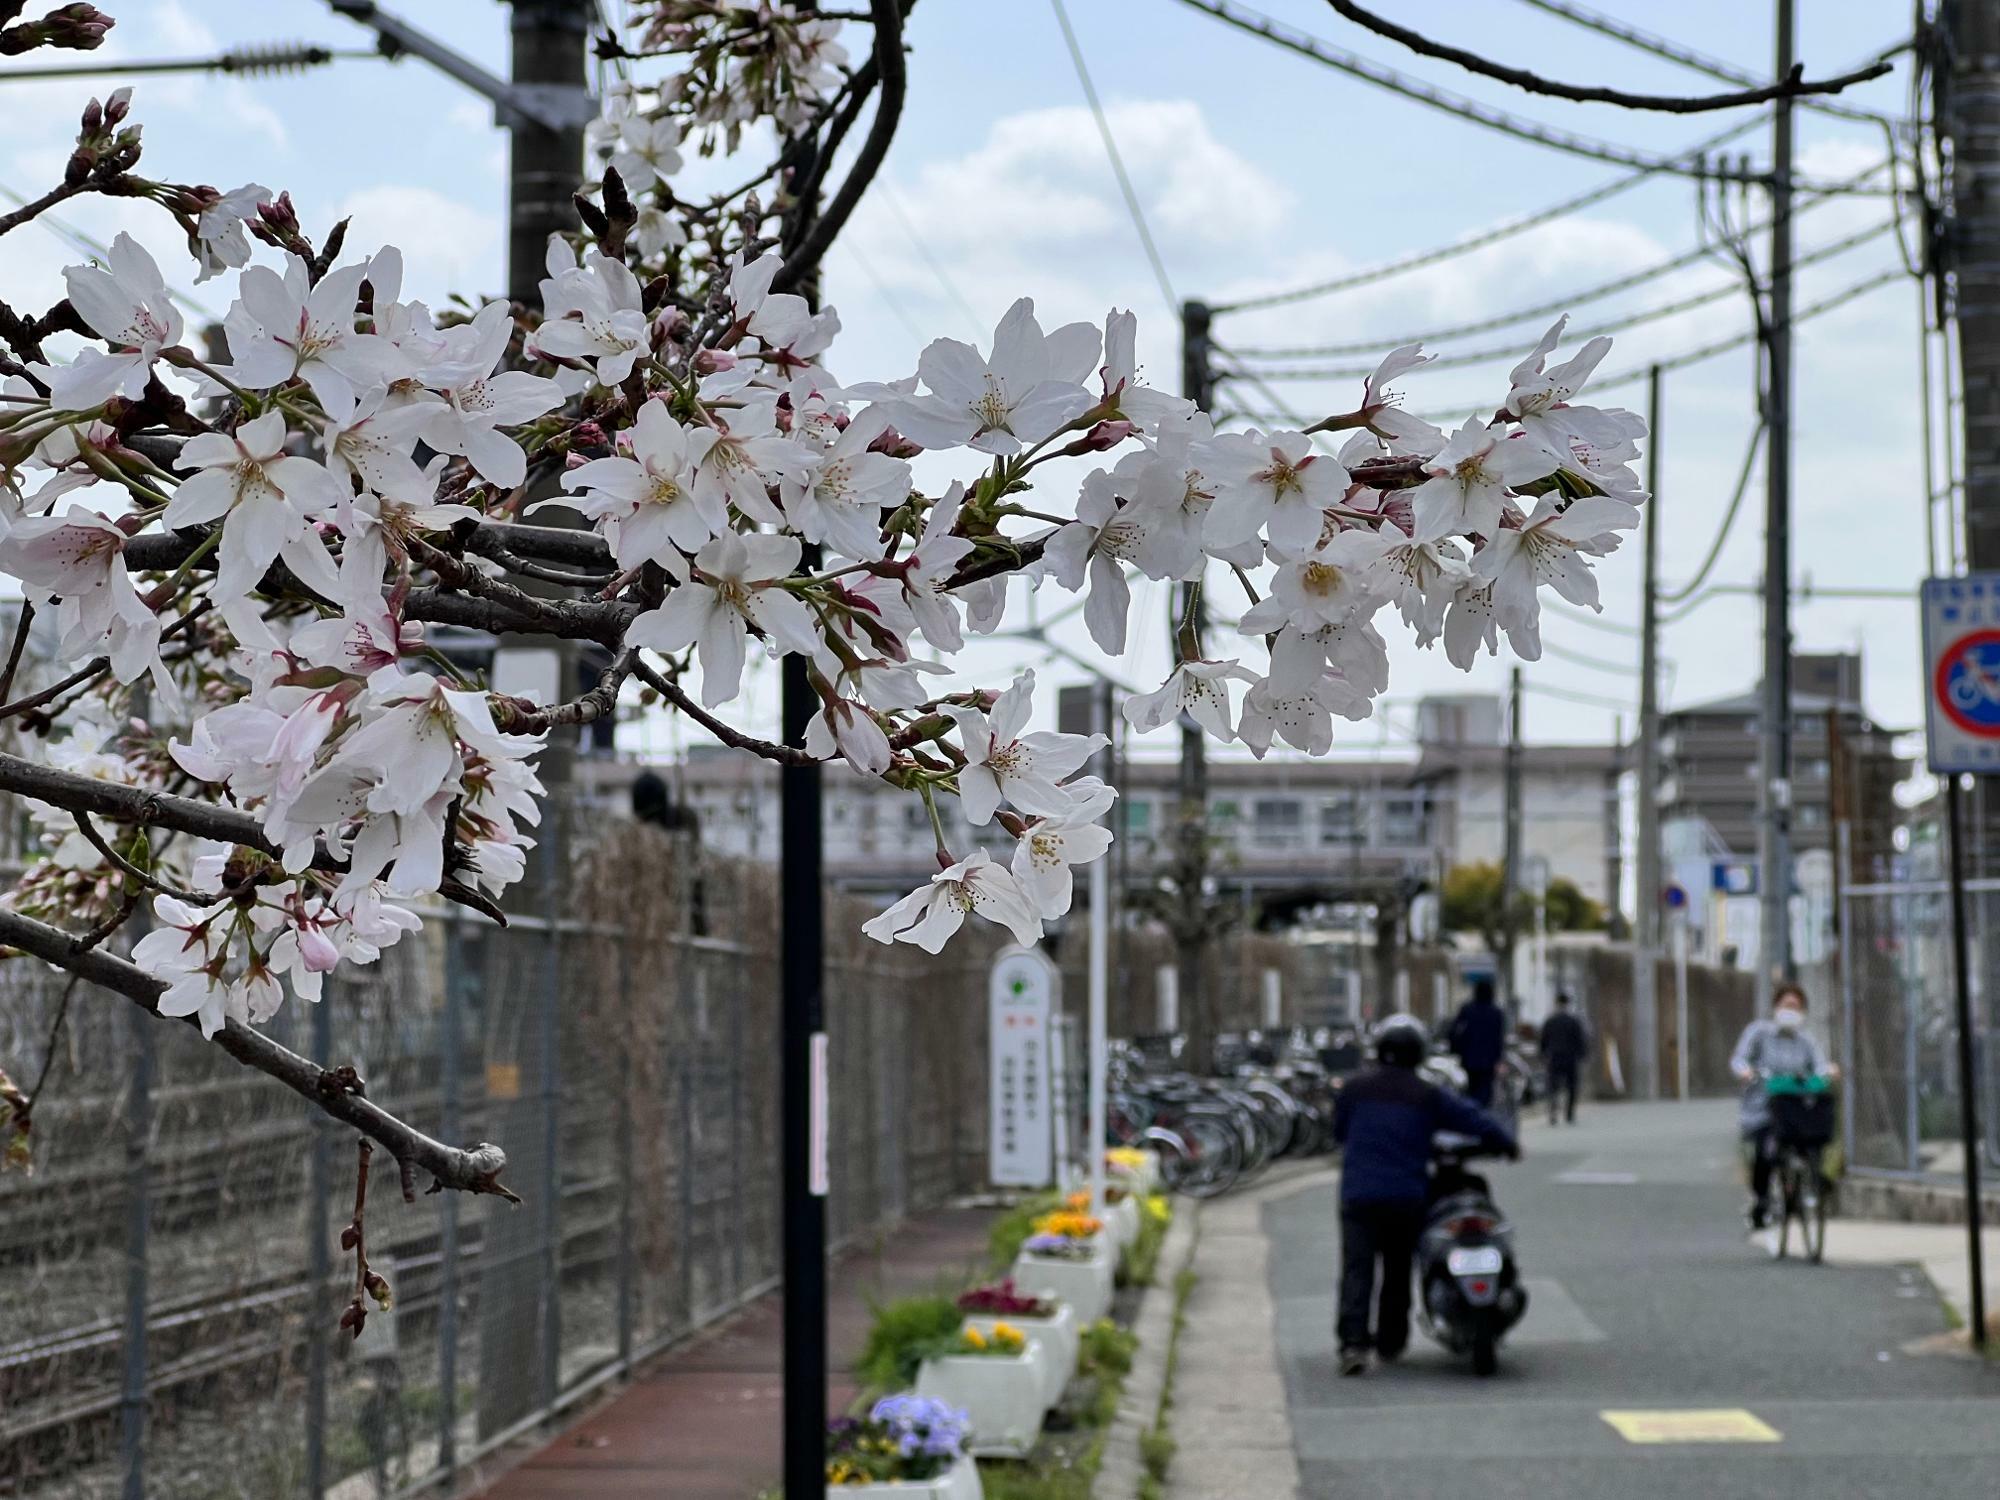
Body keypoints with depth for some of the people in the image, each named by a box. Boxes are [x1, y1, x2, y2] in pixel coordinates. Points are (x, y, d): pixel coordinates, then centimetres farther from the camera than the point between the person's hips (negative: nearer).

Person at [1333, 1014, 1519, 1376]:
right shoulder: (1428, 1095, 1)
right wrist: (1508, 1144, 17)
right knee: (1398, 1271, 17)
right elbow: (1473, 1119, 0)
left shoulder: (1356, 1087, 4)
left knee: (1357, 1269, -6)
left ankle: (1353, 1341, -23)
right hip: (1407, 1197, 1)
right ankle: (1390, 1341, 25)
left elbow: (1339, 1130, 16)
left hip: (1359, 1195, -1)